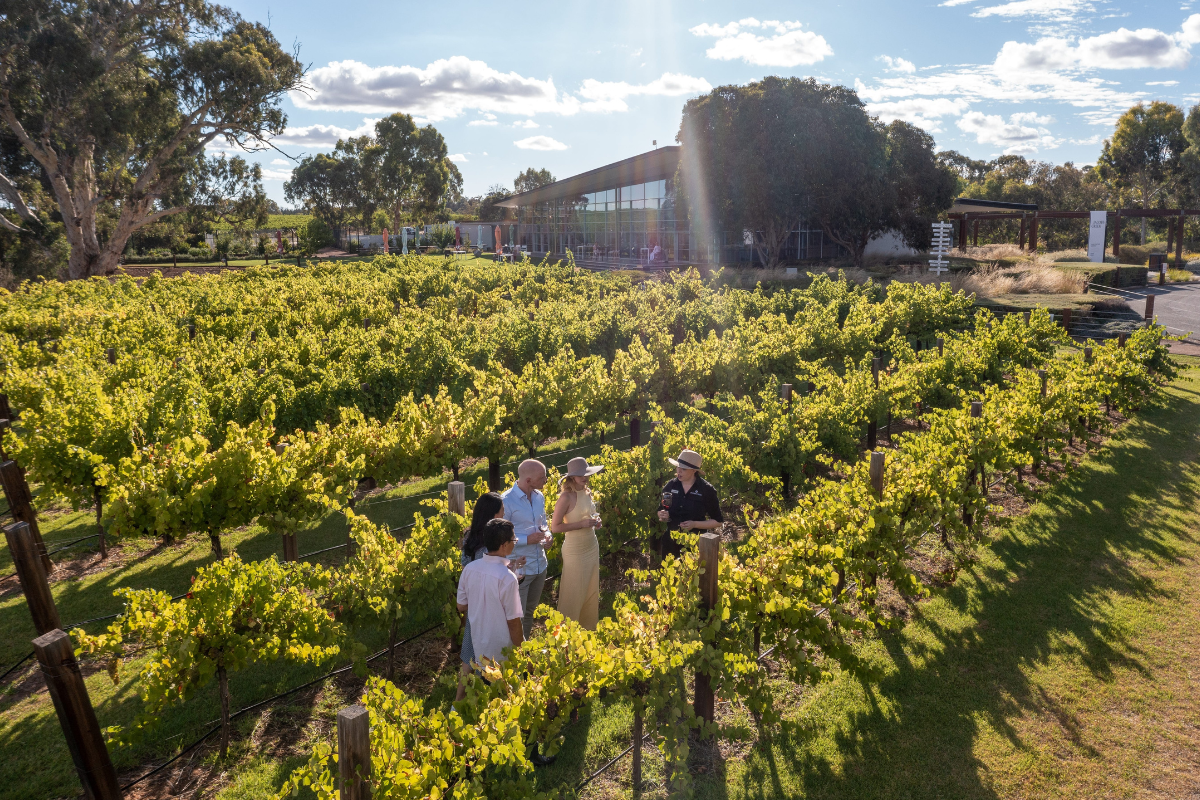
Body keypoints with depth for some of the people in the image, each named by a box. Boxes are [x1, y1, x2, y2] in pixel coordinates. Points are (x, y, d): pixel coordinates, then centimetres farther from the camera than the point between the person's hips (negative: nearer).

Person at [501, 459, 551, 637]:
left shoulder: (539, 497, 4)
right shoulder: (506, 501, -19)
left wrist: (547, 534, -3)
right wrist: (527, 539, -22)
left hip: (540, 564, 7)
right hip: (519, 568, -7)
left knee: (530, 611, 22)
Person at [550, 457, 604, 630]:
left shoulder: (587, 492, 3)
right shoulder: (566, 497, -18)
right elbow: (555, 527, -19)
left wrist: (595, 521, 0)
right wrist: (582, 524, -23)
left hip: (592, 548, 7)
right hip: (575, 551, -7)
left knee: (592, 593, 17)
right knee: (574, 596, 4)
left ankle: (589, 629, 33)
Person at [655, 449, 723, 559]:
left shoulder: (706, 490, -8)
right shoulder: (670, 486, 1)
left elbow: (717, 522, -2)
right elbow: (660, 510, 14)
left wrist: (694, 524, -16)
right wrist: (662, 516, -9)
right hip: (670, 541, 3)